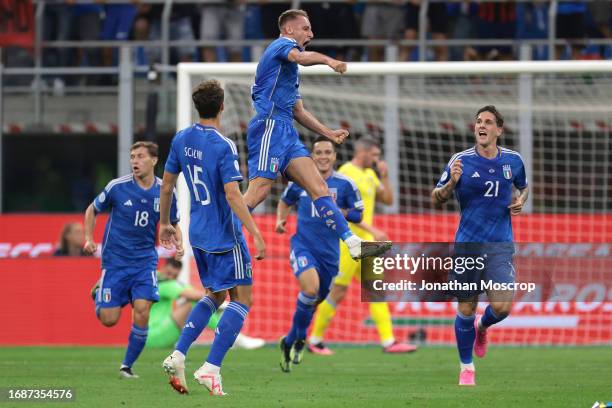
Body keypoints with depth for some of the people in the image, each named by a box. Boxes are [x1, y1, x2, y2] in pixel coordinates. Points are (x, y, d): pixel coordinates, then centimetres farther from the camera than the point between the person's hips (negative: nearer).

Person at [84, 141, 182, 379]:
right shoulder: (117, 187, -9)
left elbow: (172, 224, 14)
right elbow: (92, 210, 7)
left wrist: (178, 243, -6)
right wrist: (89, 239, -6)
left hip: (145, 261, 1)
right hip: (115, 261, -1)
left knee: (142, 312, -16)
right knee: (108, 320, -4)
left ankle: (127, 366, 2)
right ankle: (100, 291, 33)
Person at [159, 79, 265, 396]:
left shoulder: (181, 140, 3)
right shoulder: (223, 147, -19)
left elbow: (167, 184, 11)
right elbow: (232, 196, -24)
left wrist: (164, 223, 25)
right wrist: (256, 235, -22)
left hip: (198, 234, 8)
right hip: (225, 236, -8)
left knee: (214, 296, 21)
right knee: (241, 300, 0)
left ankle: (178, 356, 8)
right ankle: (211, 369, -10)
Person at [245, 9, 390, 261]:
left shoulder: (290, 69, 29)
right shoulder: (283, 44, 1)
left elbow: (298, 112, 33)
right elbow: (302, 57, -24)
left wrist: (329, 133, 26)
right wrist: (328, 60, -42)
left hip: (286, 132, 10)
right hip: (270, 125, -10)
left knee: (319, 187, 1)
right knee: (259, 191, -16)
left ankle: (354, 244, -5)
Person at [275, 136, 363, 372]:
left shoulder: (345, 184, -1)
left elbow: (358, 214, 5)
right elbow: (285, 201, 20)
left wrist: (337, 211, -13)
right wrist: (281, 219, 1)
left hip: (329, 252, 2)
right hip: (303, 245, -2)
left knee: (315, 300, 10)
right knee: (310, 287, -27)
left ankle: (290, 342, 34)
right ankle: (299, 339, -7)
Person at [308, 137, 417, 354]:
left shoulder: (369, 174, 15)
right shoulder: (346, 173, -13)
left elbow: (388, 200, 17)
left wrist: (384, 176, 1)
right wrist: (373, 230, -25)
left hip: (364, 241, 9)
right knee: (338, 292, -4)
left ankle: (388, 341, -4)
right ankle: (315, 340, 9)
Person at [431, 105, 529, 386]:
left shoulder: (512, 160, 4)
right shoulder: (461, 161, -4)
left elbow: (524, 187, 24)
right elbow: (436, 199, 0)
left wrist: (520, 201, 2)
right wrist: (451, 183, -20)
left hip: (500, 245, 1)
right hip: (467, 244, -1)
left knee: (501, 306, -13)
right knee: (466, 308, 1)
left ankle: (482, 327, 24)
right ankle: (467, 367, 20)